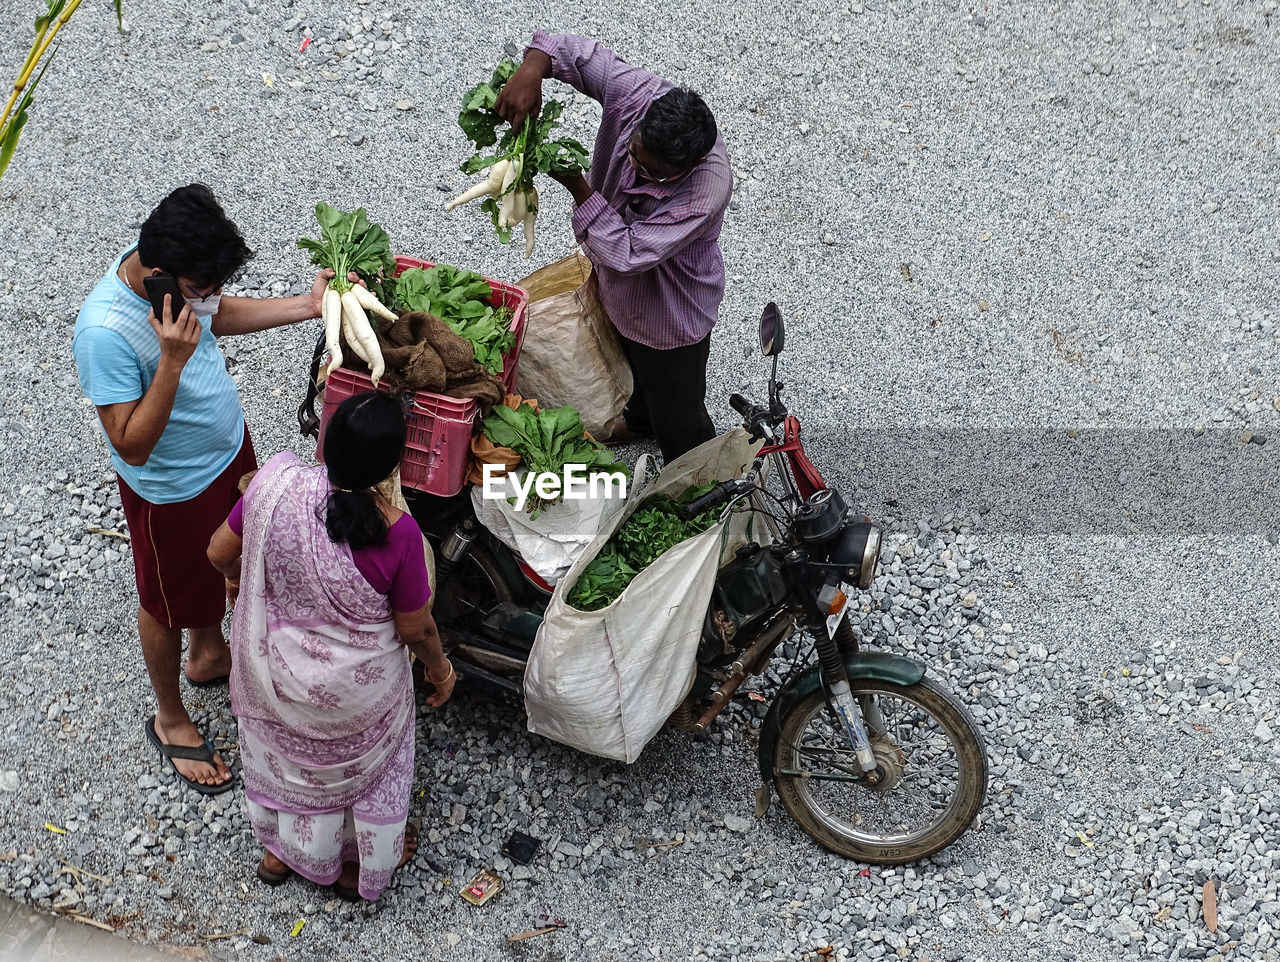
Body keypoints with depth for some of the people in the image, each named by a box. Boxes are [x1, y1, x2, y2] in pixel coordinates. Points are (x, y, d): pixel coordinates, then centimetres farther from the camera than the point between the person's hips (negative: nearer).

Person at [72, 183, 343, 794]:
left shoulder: (177, 273, -17)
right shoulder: (104, 332, -39)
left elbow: (219, 317, 7)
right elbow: (133, 446, -34)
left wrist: (308, 306, -5)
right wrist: (172, 361, -44)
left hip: (228, 448, 7)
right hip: (174, 490, -7)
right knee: (169, 601, 18)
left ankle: (209, 654, 61)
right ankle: (170, 719, 44)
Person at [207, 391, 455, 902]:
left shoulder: (277, 484, -26)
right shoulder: (396, 533, -34)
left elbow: (220, 552, -8)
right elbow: (415, 629, -18)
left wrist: (237, 578, 16)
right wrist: (439, 667, 4)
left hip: (272, 670, 3)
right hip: (355, 689, -3)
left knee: (284, 748, 33)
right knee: (357, 760, 29)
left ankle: (281, 849, 58)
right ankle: (355, 866, 54)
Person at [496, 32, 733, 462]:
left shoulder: (707, 190, -46)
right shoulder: (637, 95, -31)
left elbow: (626, 254, -43)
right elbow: (573, 49, -21)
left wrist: (577, 186, -42)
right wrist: (531, 70, -42)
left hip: (671, 315, -7)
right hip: (620, 289, 7)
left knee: (679, 419, 17)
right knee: (634, 364, 38)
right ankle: (640, 418, 71)